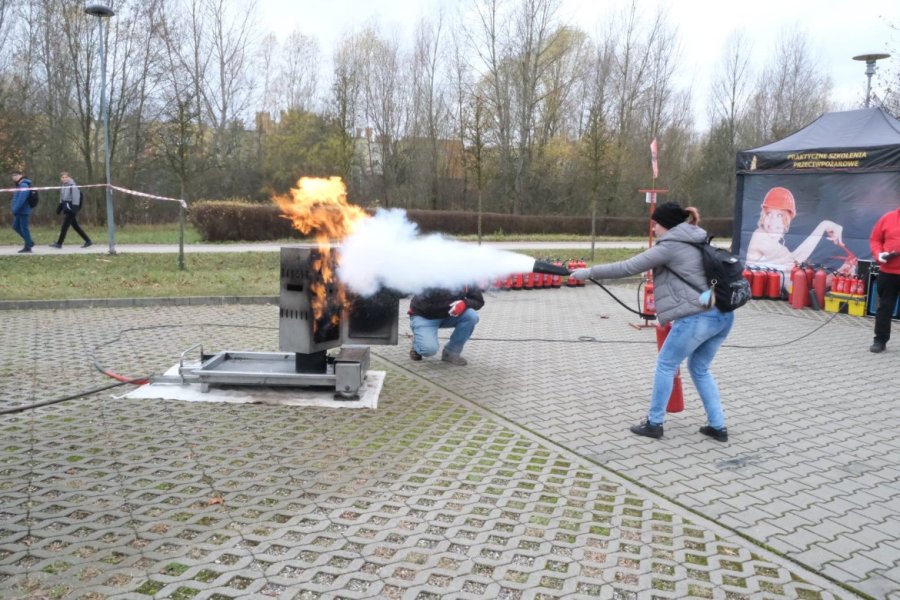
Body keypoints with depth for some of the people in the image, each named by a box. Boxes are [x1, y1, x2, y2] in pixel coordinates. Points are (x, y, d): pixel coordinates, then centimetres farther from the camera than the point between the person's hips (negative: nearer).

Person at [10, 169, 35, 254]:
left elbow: (21, 199, -25)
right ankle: (29, 242, 21)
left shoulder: (24, 185, -16)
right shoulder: (20, 185, 15)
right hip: (19, 211, 10)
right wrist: (15, 209, 14)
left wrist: (15, 209, -24)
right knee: (16, 226, 14)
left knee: (24, 228, -4)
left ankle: (28, 247, 3)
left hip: (23, 211, -10)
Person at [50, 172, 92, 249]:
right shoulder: (64, 186, 13)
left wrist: (74, 208, -22)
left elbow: (76, 197, -17)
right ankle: (88, 241, 15)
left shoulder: (73, 185, -12)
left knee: (65, 226, -4)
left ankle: (59, 243, 3)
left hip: (71, 208, -9)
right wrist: (59, 208, 19)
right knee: (75, 226, 10)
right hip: (66, 208, 9)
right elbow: (62, 199, 21)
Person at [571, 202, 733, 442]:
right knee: (700, 369, 22)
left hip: (697, 318, -8)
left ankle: (654, 423, 17)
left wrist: (589, 272, -1)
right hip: (723, 316, 8)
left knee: (665, 366, 9)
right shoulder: (696, 241, 19)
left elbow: (627, 268, -7)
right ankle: (718, 426, 22)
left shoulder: (669, 246, -6)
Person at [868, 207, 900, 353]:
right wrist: (878, 254, -11)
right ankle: (880, 340, 14)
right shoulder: (888, 218, 3)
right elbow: (875, 239, 7)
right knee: (885, 307, 7)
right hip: (888, 272, 0)